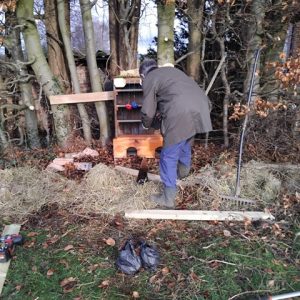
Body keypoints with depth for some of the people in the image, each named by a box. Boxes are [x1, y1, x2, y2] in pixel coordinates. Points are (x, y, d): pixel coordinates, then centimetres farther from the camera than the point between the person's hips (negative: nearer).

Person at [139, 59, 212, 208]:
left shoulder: (149, 80, 8)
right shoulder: (171, 70, 30)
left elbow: (148, 112, 7)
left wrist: (146, 125, 26)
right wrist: (161, 112, 42)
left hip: (181, 115, -8)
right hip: (201, 106, 8)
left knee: (168, 156, 4)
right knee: (185, 142, 31)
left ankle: (168, 198, 11)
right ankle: (183, 171, 54)